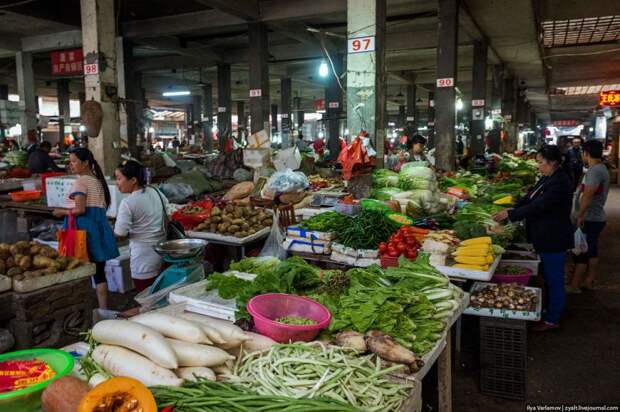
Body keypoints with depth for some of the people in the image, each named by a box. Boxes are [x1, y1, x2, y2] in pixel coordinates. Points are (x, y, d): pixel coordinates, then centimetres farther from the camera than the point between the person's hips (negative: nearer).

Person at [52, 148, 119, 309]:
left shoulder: (81, 181, -10)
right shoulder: (98, 180, 14)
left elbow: (80, 209, -19)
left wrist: (62, 212, -3)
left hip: (84, 227, -8)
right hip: (100, 225, 8)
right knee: (99, 271, 9)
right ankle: (104, 308, 12)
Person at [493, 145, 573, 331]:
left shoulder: (560, 183, -23)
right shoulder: (547, 178, 8)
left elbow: (537, 206, -26)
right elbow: (529, 197, 10)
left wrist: (510, 214, -22)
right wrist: (513, 209, -4)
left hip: (554, 240, -10)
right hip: (545, 238, 10)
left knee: (554, 280, 4)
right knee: (548, 277, 21)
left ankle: (552, 320, 17)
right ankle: (549, 310, 37)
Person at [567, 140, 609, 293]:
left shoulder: (595, 170, -21)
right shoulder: (601, 168, 12)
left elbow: (588, 195, -29)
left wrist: (580, 216, -28)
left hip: (588, 219, -10)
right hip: (596, 217, 10)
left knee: (581, 253, -4)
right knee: (592, 251, 17)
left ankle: (574, 286, 3)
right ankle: (589, 281, 27)